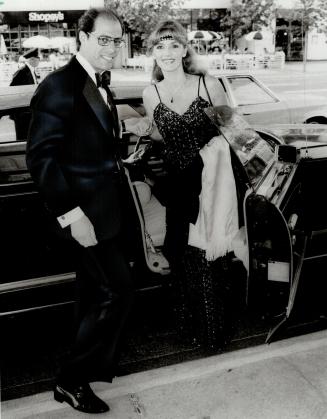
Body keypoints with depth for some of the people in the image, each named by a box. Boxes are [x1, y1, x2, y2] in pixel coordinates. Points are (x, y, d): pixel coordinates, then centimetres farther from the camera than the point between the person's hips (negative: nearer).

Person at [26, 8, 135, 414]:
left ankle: (93, 366, 37)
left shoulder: (99, 83, 12)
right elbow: (40, 156, -20)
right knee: (117, 292, -4)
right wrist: (71, 214, -23)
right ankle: (71, 380, 13)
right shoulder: (60, 85, -16)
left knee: (97, 295, 18)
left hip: (104, 206, 9)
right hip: (86, 210, -9)